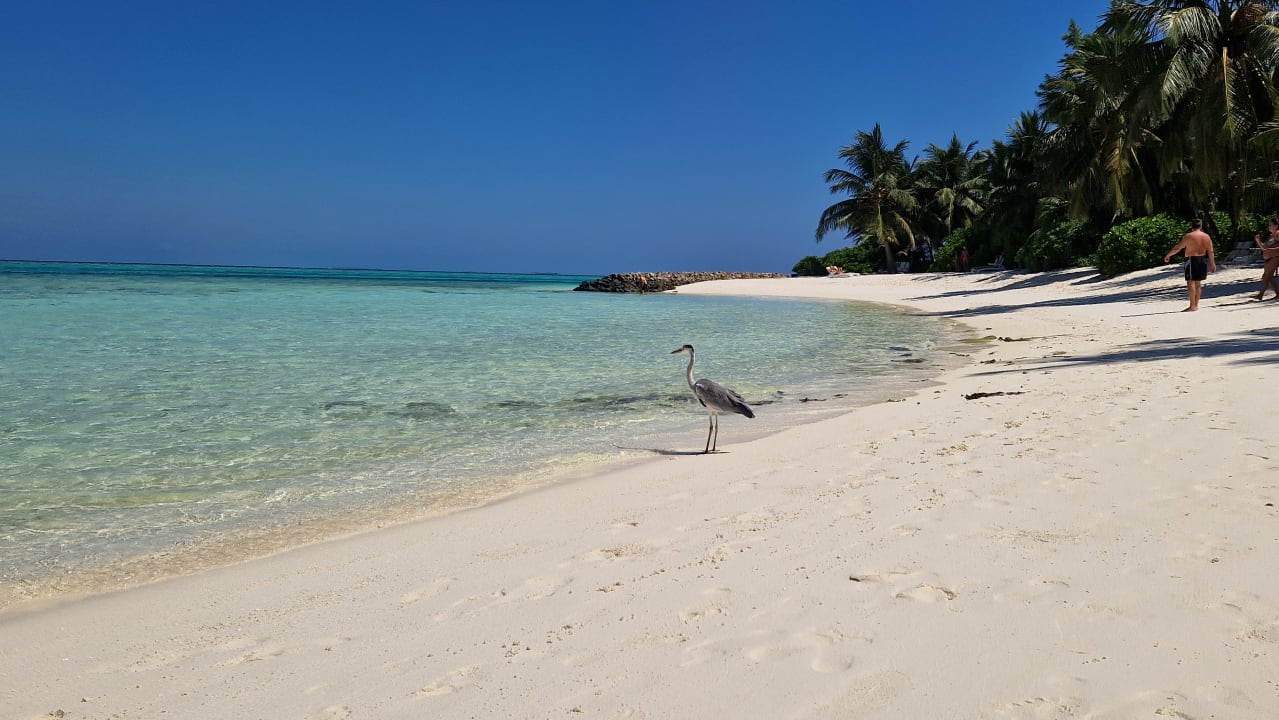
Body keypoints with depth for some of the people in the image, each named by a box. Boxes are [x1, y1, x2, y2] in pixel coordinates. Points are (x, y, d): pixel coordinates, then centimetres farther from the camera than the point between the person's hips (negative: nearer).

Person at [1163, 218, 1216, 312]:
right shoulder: (1206, 236, 6)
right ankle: (1196, 305, 16)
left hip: (1192, 260, -6)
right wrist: (1212, 264, 10)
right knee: (1198, 283, 13)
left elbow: (1177, 248, -9)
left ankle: (1192, 306, -11)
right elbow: (1210, 251, 5)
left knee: (1191, 282, -7)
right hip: (1202, 260, 6)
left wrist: (1168, 255, 3)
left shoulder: (1188, 236, -9)